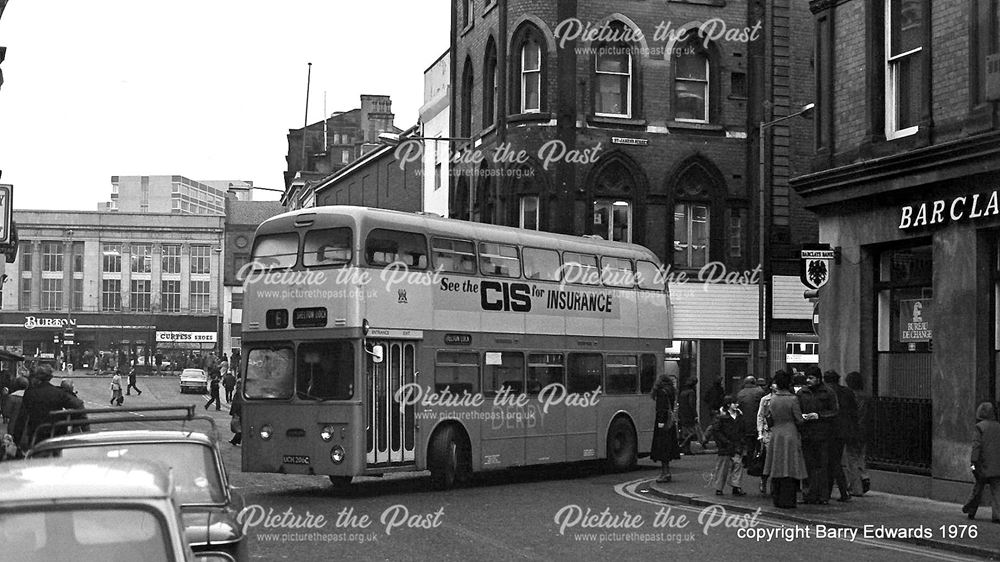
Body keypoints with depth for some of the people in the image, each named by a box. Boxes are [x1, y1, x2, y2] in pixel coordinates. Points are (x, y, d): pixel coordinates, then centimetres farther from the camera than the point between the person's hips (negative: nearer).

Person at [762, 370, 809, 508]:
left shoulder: (771, 399, 1)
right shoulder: (793, 399, -11)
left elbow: (769, 419, 7)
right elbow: (799, 420, -8)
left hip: (775, 435, 4)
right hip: (790, 436, -4)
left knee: (777, 468, 10)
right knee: (789, 469, 0)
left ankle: (777, 499, 14)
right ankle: (787, 501, -1)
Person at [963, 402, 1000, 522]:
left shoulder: (979, 427, -7)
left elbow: (976, 446, -13)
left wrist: (974, 462, -13)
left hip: (984, 464, -3)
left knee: (978, 487, 10)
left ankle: (970, 510, 21)